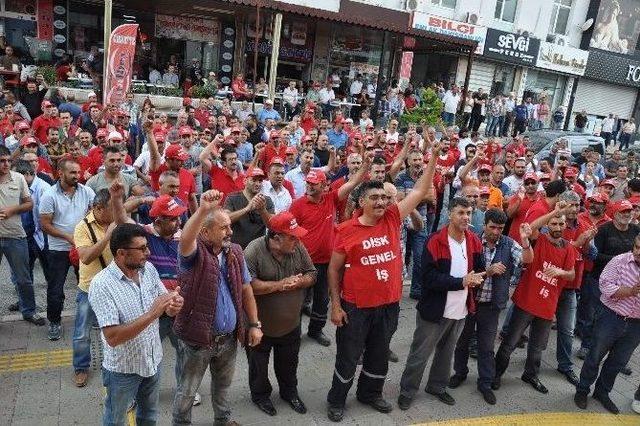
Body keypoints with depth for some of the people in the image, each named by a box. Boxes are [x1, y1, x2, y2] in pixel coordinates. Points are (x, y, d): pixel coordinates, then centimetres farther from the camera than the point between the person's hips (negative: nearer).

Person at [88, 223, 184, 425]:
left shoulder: (148, 269, -8)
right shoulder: (101, 285, -26)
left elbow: (167, 310, -2)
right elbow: (112, 337, -31)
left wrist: (175, 305, -26)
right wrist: (151, 314, -39)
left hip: (153, 360, 5)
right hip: (122, 368, -5)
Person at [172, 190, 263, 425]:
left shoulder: (235, 252, -1)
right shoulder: (195, 253, -17)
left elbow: (245, 289, 6)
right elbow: (185, 239, -42)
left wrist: (254, 324, 4)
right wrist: (203, 210, -57)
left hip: (228, 337, 5)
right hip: (197, 338, -5)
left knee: (223, 384, 27)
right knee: (187, 391, 14)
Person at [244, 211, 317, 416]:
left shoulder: (298, 248, -9)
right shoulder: (253, 251, -25)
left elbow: (311, 275, 0)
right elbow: (248, 285, -32)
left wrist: (299, 282, -22)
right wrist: (281, 285, -29)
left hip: (291, 323, 4)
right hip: (261, 325, -4)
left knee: (289, 363, 26)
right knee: (259, 365, 20)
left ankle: (289, 392, 50)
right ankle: (260, 394, 46)